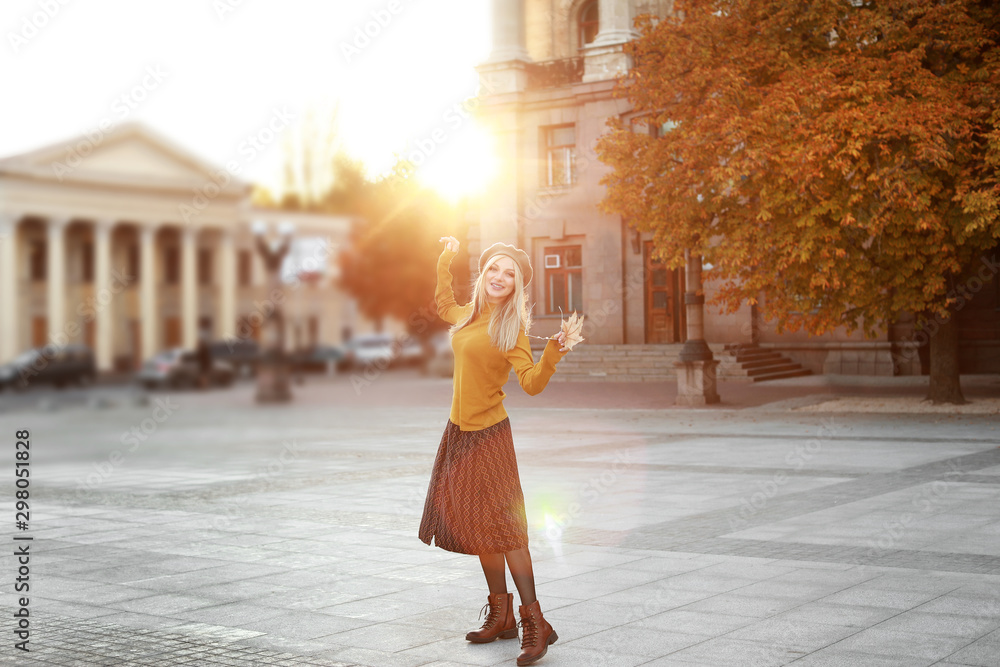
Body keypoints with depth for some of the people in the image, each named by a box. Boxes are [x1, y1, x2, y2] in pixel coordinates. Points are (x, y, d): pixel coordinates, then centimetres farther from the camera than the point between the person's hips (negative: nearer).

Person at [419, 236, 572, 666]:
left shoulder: (511, 328, -11)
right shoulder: (469, 317, 10)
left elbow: (531, 383, -21)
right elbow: (444, 307, 33)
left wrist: (551, 356, -37)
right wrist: (445, 263, 31)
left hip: (489, 435, -7)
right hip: (460, 432, 7)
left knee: (502, 525, -11)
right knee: (478, 526, 11)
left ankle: (534, 623, -8)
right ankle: (501, 616, 20)